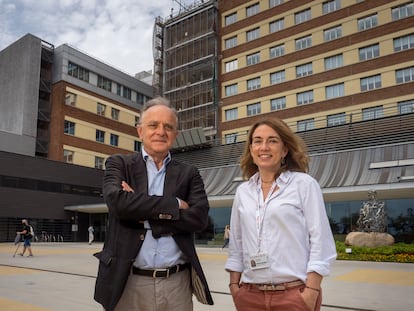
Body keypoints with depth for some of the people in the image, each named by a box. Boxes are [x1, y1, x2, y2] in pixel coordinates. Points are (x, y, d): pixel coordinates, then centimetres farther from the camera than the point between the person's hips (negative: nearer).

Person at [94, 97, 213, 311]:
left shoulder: (189, 174, 7)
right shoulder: (119, 164, 3)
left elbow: (200, 217, -7)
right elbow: (119, 202, -16)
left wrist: (144, 213, -12)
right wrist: (174, 204, -11)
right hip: (129, 283, -1)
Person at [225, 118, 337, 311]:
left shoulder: (304, 184, -5)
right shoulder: (242, 191, 6)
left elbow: (321, 241, -7)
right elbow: (236, 244, 11)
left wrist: (311, 291, -12)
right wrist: (234, 284, 6)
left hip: (294, 293, -3)